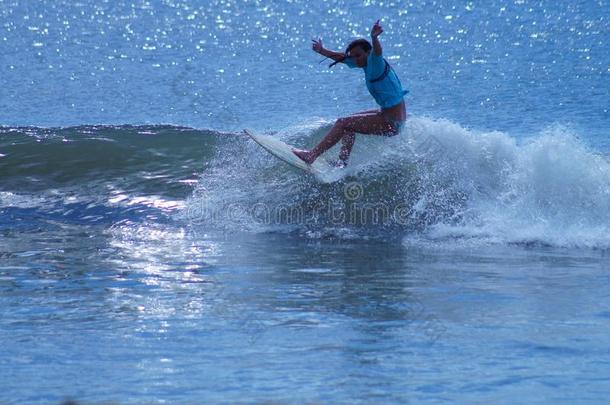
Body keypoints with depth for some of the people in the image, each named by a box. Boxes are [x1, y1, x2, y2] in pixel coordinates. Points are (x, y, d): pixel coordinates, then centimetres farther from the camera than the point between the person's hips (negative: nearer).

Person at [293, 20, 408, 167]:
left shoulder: (376, 63, -17)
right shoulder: (368, 64, 10)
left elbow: (377, 52, -40)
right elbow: (343, 58, 23)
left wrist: (374, 38, -61)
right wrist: (322, 51, 31)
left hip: (392, 122, -10)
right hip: (392, 117, 10)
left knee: (343, 123, -10)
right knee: (349, 122, 25)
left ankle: (311, 156, -6)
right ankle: (343, 162, 19)